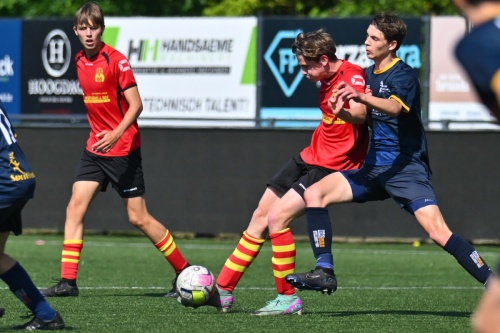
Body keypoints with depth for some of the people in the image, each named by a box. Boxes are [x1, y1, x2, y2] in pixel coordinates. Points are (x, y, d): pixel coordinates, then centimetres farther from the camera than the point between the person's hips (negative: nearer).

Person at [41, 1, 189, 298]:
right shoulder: (80, 62, 7)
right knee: (75, 207, -5)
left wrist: (116, 134, -31)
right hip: (95, 148, 7)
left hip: (123, 149, -7)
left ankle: (185, 272, 10)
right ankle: (68, 281, -5)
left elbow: (136, 104, -18)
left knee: (138, 218, -3)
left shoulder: (116, 60, -14)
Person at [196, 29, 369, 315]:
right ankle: (222, 291, 17)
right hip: (309, 158, 10)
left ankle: (288, 299, -8)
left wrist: (342, 109, -60)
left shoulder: (353, 76, -20)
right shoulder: (327, 79, 9)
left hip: (332, 166, -10)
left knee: (277, 217, -19)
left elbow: (359, 114, -41)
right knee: (260, 217, 9)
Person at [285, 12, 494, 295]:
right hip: (375, 168, 8)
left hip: (407, 168, -8)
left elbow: (394, 107, -32)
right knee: (314, 194, -7)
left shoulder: (404, 75, -11)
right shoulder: (368, 74, 13)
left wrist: (362, 98, -51)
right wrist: (342, 110, 0)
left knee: (438, 232, -23)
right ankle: (324, 273, -6)